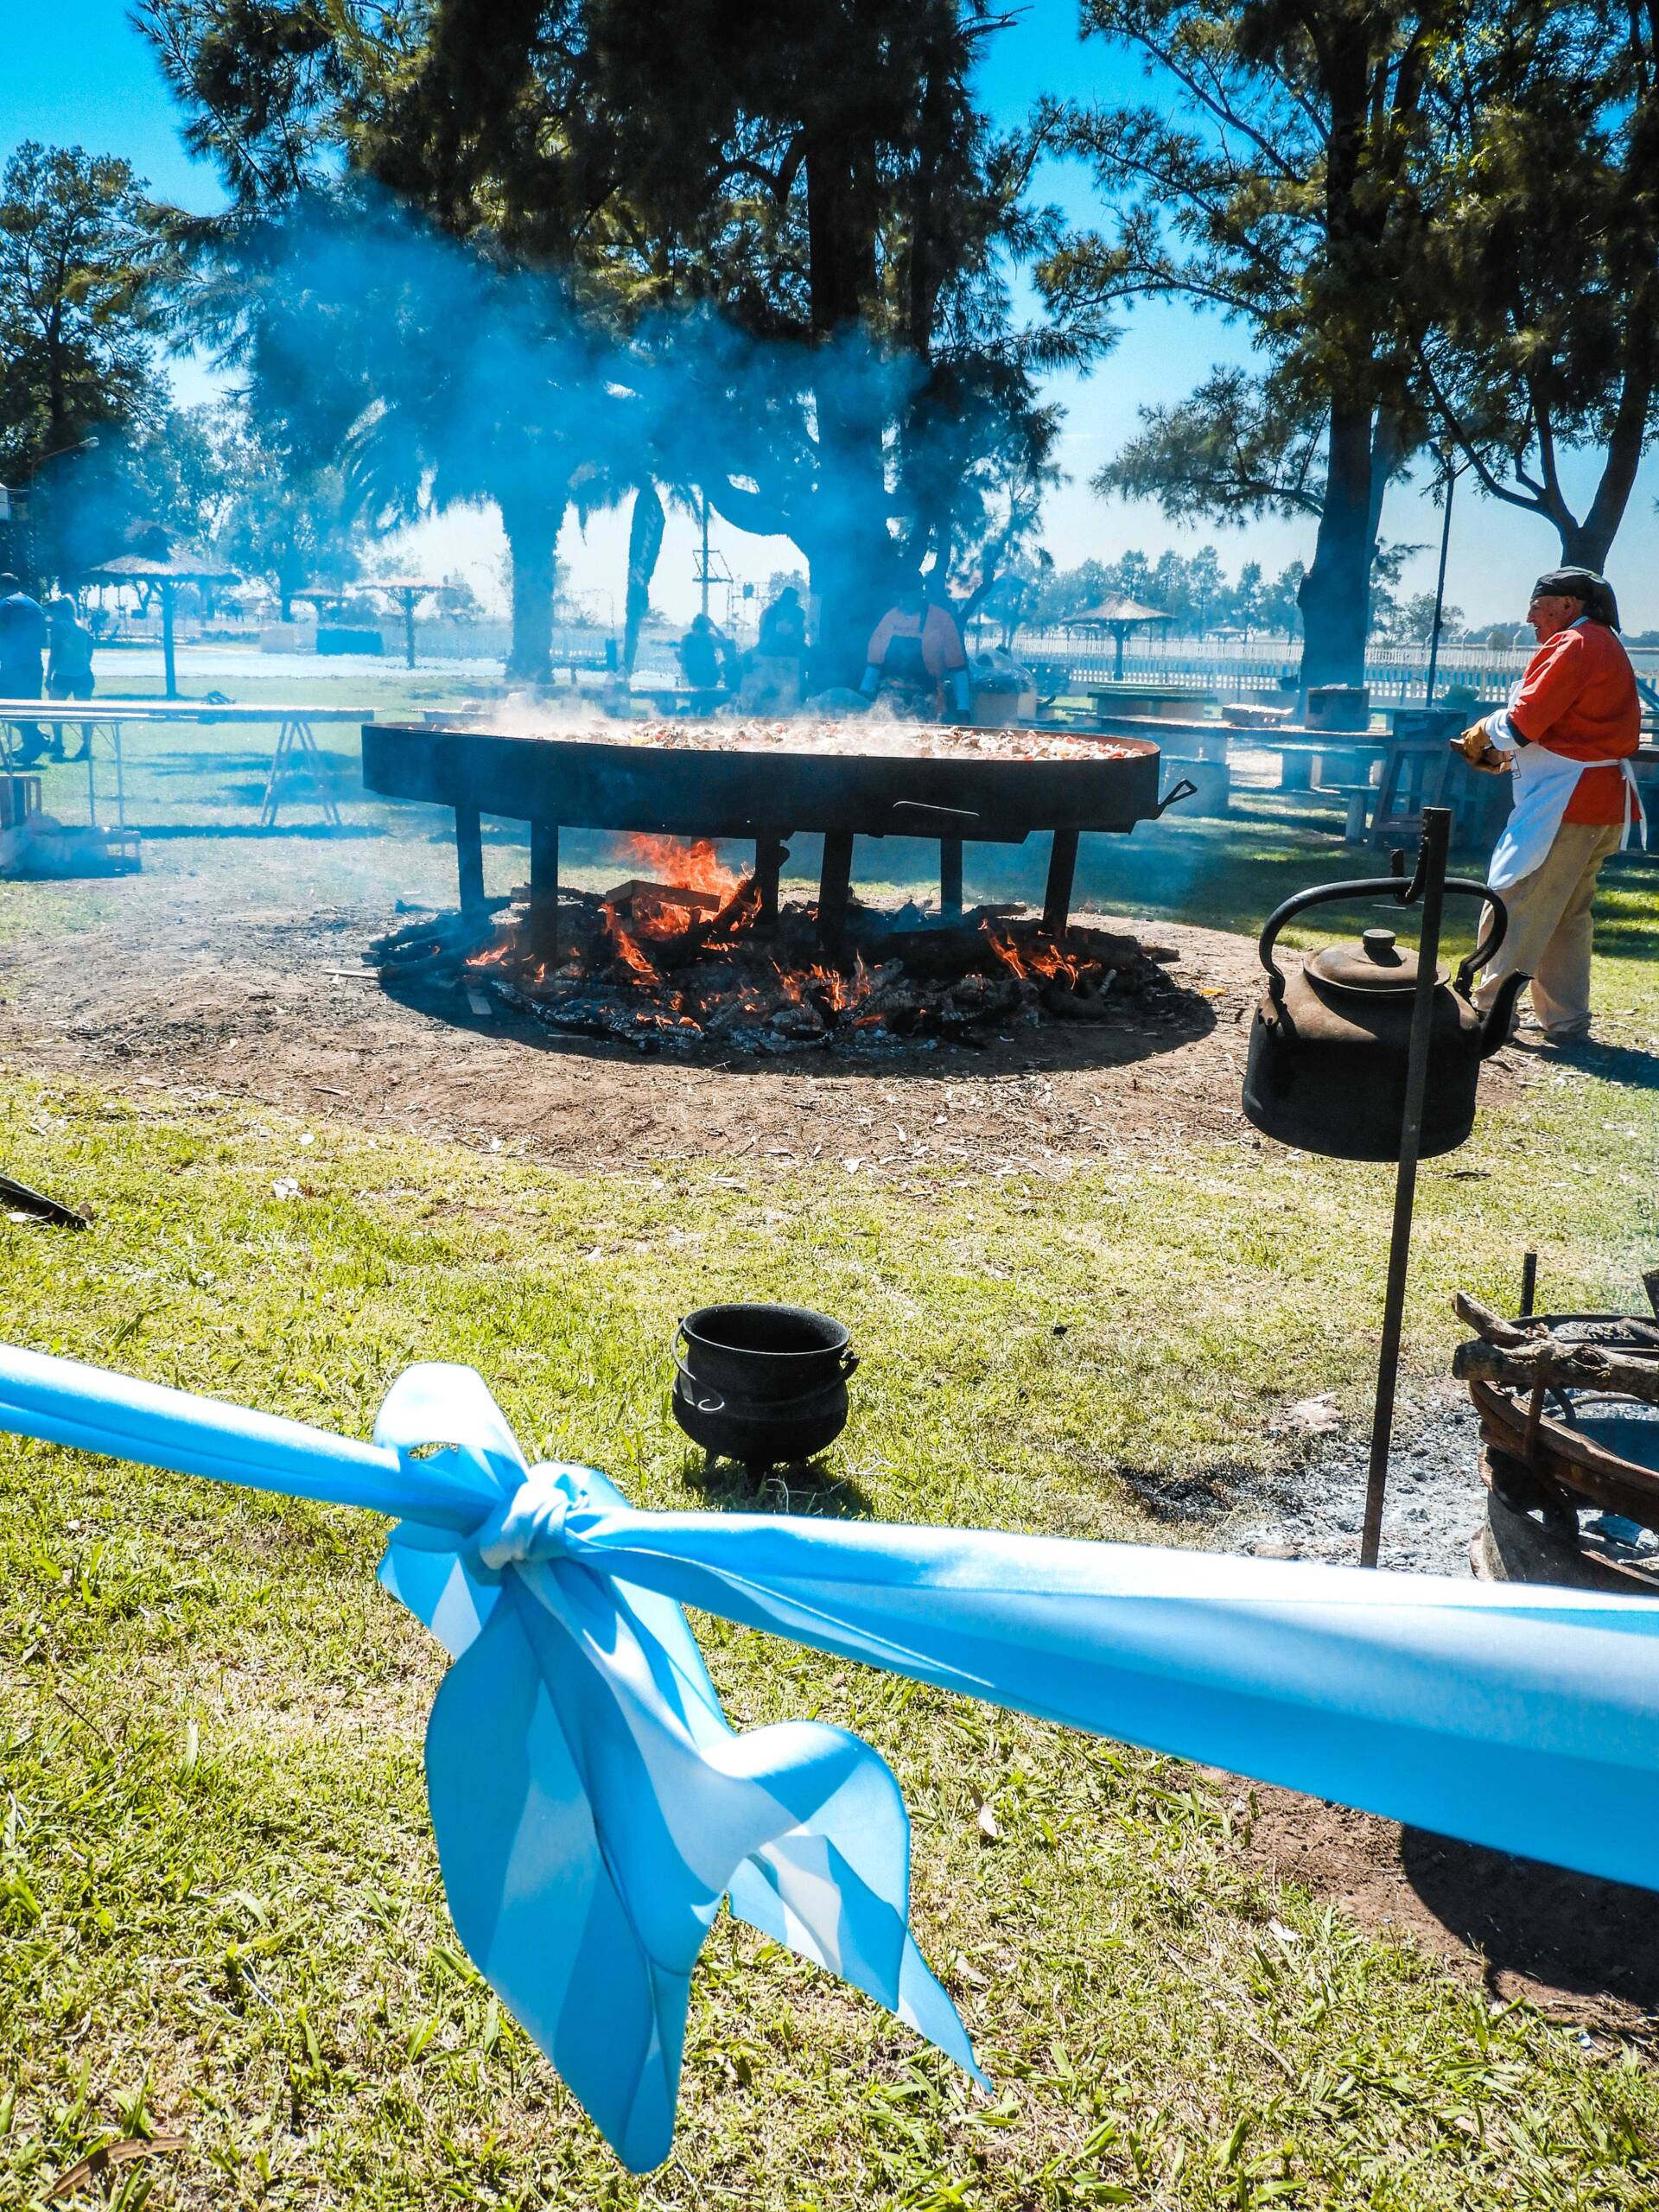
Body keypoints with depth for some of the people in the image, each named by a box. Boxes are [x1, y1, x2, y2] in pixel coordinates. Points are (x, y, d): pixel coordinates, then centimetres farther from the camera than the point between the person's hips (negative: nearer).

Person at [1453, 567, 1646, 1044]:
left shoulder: (1574, 645, -12)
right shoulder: (1605, 647, 21)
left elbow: (1522, 722, -18)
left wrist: (1481, 736, 1)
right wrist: (1510, 756, 10)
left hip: (1565, 804, -10)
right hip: (1601, 803, 10)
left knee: (1515, 909, -5)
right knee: (1569, 915, 14)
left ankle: (1488, 1010, -2)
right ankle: (1565, 1020, 17)